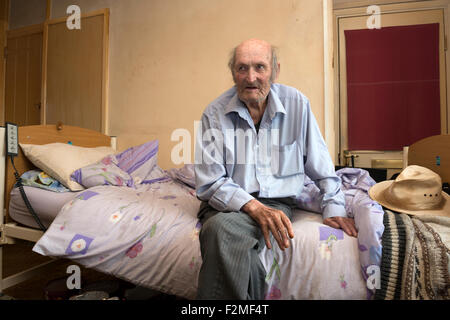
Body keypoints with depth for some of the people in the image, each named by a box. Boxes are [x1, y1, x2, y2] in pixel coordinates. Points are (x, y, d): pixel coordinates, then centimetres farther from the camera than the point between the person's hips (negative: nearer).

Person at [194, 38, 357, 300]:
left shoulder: (296, 104, 2)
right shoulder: (215, 113, -3)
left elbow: (321, 164, 10)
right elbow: (209, 183, -8)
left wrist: (334, 208, 5)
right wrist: (255, 208, -19)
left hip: (277, 202, 0)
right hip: (228, 203, 1)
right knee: (221, 227, -35)